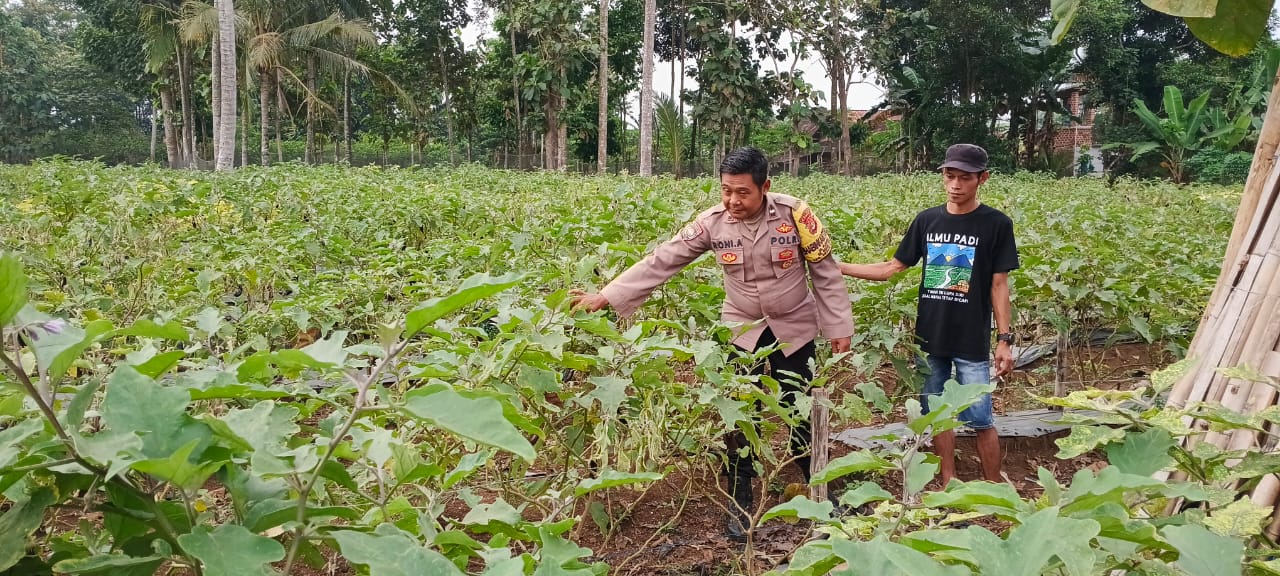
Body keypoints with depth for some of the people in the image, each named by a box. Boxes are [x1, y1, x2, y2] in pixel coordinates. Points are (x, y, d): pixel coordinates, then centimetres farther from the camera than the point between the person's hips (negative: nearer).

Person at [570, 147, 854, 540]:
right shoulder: (713, 223, -15)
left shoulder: (793, 214, -19)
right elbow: (661, 261, -15)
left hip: (794, 329, -1)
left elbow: (825, 272, -8)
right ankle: (740, 503, 22)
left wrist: (839, 325, -5)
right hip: (743, 331, 1)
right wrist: (606, 296, -21)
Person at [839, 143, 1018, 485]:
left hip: (972, 343, -3)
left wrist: (1004, 340, -7)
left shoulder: (996, 225, -5)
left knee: (980, 421, -1)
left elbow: (999, 285, -3)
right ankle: (949, 484, 26)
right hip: (929, 339, 4)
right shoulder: (926, 221, 4)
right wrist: (835, 267, 0)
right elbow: (892, 268, 7)